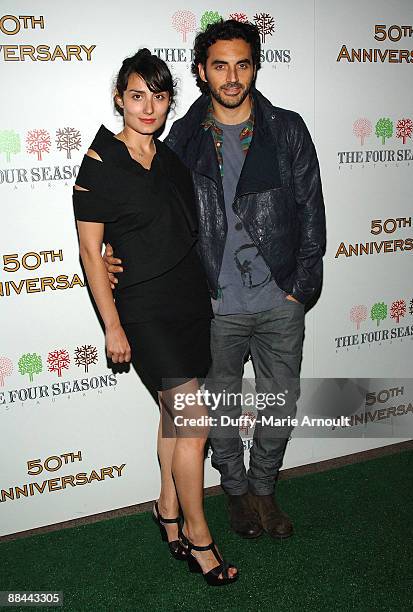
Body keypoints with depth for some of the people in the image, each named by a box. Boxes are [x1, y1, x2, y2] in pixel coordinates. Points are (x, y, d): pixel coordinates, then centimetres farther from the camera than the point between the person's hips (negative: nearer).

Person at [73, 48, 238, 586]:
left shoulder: (172, 157, 8)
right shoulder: (99, 165, -10)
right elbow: (91, 250, -9)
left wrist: (204, 288, 16)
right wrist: (113, 326, -11)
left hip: (191, 295, 6)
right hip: (144, 306, -6)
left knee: (174, 411, 15)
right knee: (195, 423, -6)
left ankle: (168, 510, 33)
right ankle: (197, 533, 14)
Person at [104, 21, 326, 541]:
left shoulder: (288, 130, 0)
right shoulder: (184, 137, 0)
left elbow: (310, 211, 1)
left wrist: (302, 286, -4)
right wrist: (118, 252, -10)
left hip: (280, 303, 1)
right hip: (215, 306, 0)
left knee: (279, 406, 13)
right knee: (220, 409, 13)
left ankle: (264, 488, 38)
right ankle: (236, 489, 39)